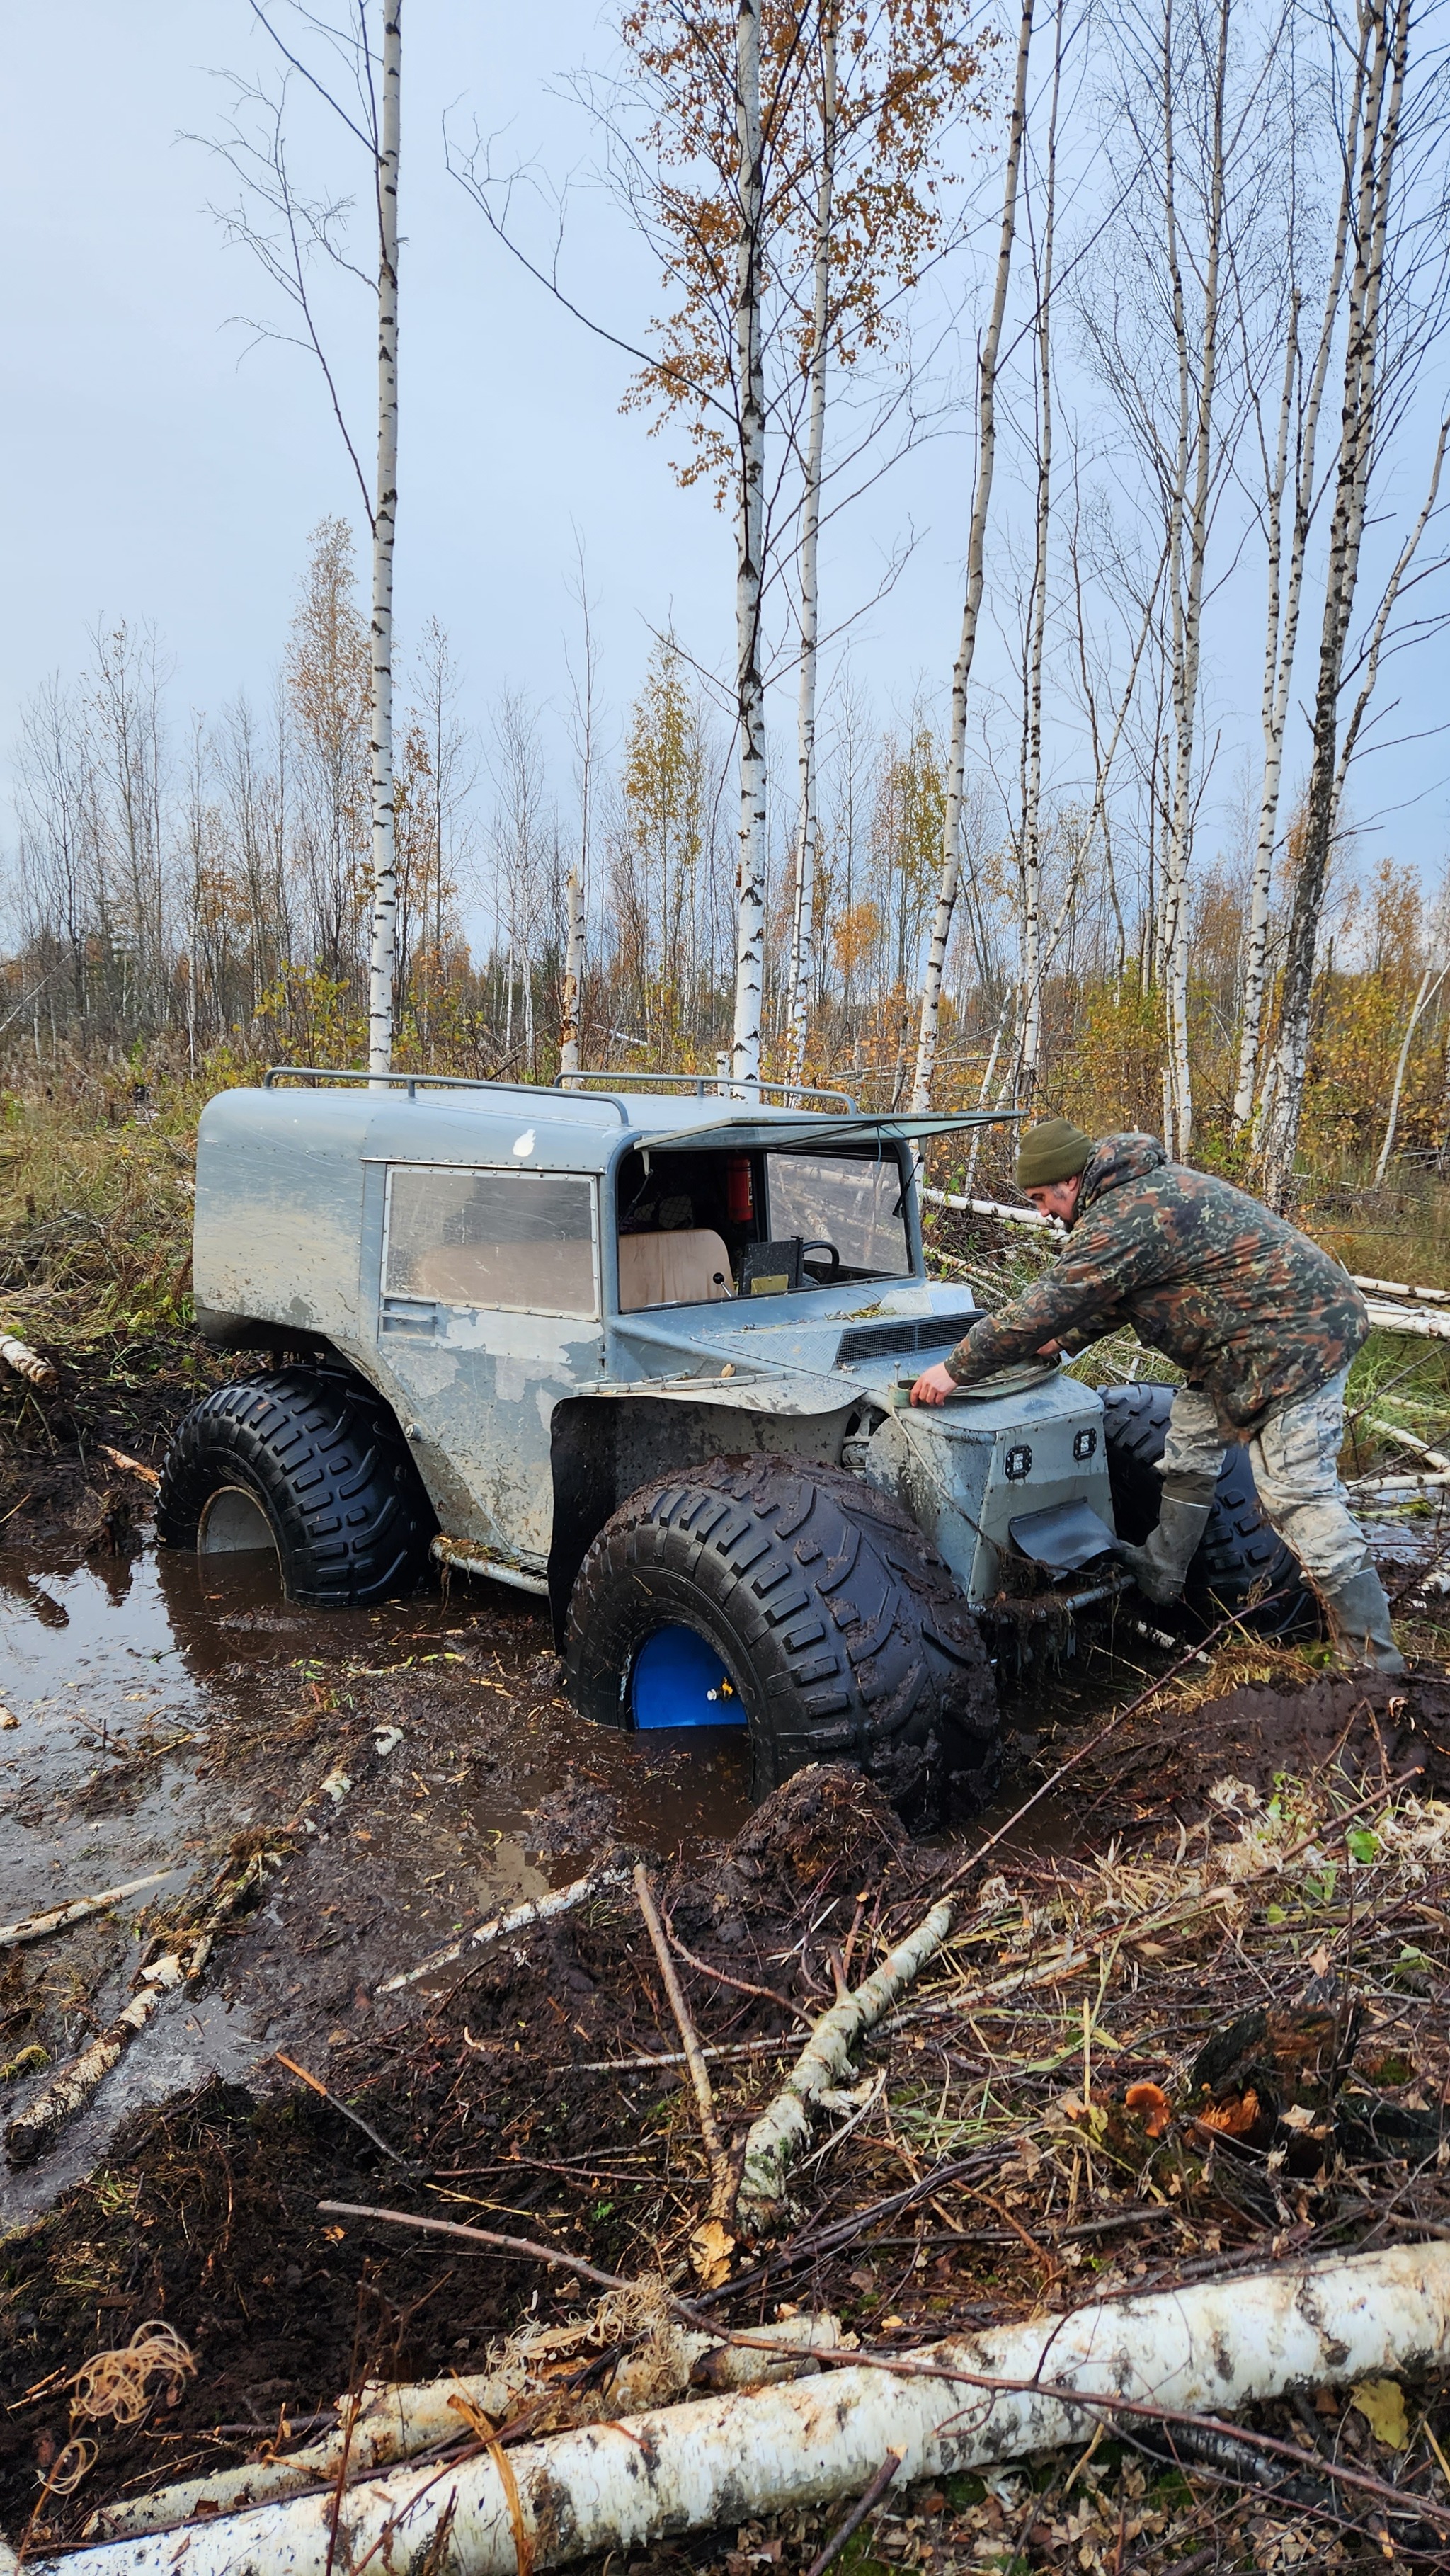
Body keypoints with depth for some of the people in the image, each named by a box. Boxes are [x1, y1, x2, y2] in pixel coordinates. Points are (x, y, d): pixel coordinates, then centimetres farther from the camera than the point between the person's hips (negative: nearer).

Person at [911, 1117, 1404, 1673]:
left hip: (1295, 1340, -11)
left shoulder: (1123, 1219, -22)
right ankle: (1160, 1575, 31)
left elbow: (1050, 1302, -24)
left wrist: (956, 1367, -18)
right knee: (1189, 1444, 17)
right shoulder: (1145, 1187, 10)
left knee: (1298, 1496, -9)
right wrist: (1059, 1342, 11)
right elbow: (1104, 1291, 20)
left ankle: (1373, 1660, -3)